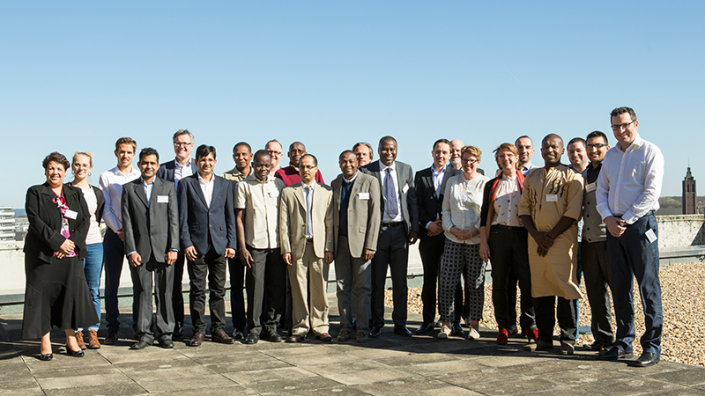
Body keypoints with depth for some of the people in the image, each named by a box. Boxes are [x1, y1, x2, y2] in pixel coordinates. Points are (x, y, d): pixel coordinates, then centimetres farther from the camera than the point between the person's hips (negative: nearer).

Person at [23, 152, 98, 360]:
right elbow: (35, 221, -7)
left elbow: (85, 220, 5)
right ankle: (45, 343, 9)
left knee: (73, 293, 1)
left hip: (71, 255, 2)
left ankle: (71, 341, 12)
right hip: (43, 255, -2)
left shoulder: (75, 194, 13)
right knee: (43, 295, -1)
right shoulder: (35, 193, 4)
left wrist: (72, 243, -10)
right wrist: (58, 242, -15)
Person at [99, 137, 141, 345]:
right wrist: (119, 230, -8)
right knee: (111, 284, 1)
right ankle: (112, 329, 8)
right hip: (114, 234, -1)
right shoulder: (106, 177, 7)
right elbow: (105, 209, 2)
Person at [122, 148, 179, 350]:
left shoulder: (168, 187, 9)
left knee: (165, 293, 3)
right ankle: (144, 334, 11)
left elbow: (174, 219, 4)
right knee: (142, 292, 3)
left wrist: (173, 248, -4)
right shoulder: (129, 188, 8)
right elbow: (127, 222, 3)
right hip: (139, 250, 0)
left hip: (163, 249, 0)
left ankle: (165, 333, 12)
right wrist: (131, 250, -5)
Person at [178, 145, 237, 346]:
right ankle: (198, 330, 10)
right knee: (197, 290, 2)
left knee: (218, 290, 6)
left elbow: (230, 216, 9)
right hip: (196, 245, -2)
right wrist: (186, 243, -8)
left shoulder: (225, 184, 10)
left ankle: (218, 329, 14)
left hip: (219, 245, 2)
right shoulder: (186, 184, 4)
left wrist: (231, 243, 2)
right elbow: (182, 217, 0)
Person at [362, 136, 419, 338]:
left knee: (400, 281, 7)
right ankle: (376, 324, 15)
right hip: (377, 230, -2)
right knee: (376, 281, 4)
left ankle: (400, 323, 17)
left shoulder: (406, 170, 8)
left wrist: (414, 228, 2)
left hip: (400, 230, 2)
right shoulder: (367, 171, -2)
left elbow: (412, 200, 9)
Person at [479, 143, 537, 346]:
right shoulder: (491, 185, 14)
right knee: (499, 283, 2)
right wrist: (483, 242, 4)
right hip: (499, 235, 2)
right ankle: (503, 327, 12)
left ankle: (529, 326, 11)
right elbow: (485, 215, 11)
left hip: (522, 235, -1)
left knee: (527, 282, -1)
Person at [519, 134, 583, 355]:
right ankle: (544, 338, 14)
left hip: (562, 238, -4)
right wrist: (537, 235, -4)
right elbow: (524, 209, 12)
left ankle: (568, 340, 2)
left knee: (564, 287, -6)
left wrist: (551, 236, -11)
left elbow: (573, 212, -6)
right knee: (540, 288, 6)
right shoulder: (531, 177, 17)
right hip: (536, 239, 5)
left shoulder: (572, 177, 3)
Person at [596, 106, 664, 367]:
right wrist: (608, 218, -2)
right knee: (620, 286, 9)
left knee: (648, 286, -4)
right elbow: (601, 190, 15)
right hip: (614, 226, 6)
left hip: (640, 224, -6)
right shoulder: (610, 156, 16)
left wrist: (626, 220, -13)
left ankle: (652, 347, 1)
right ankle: (624, 343, 17)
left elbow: (651, 193, -11)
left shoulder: (650, 152, -2)